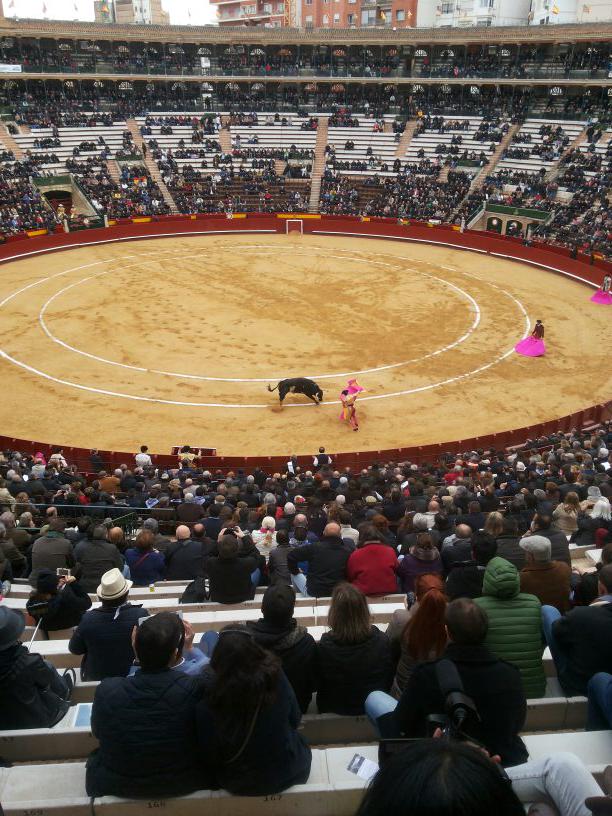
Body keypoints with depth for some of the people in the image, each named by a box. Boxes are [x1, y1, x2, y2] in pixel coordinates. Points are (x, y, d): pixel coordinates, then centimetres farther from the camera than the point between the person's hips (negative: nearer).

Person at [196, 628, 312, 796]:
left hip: (237, 784, 1)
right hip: (287, 775, 0)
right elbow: (295, 720, -6)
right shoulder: (274, 675, -23)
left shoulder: (209, 695, -27)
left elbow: (209, 757, -15)